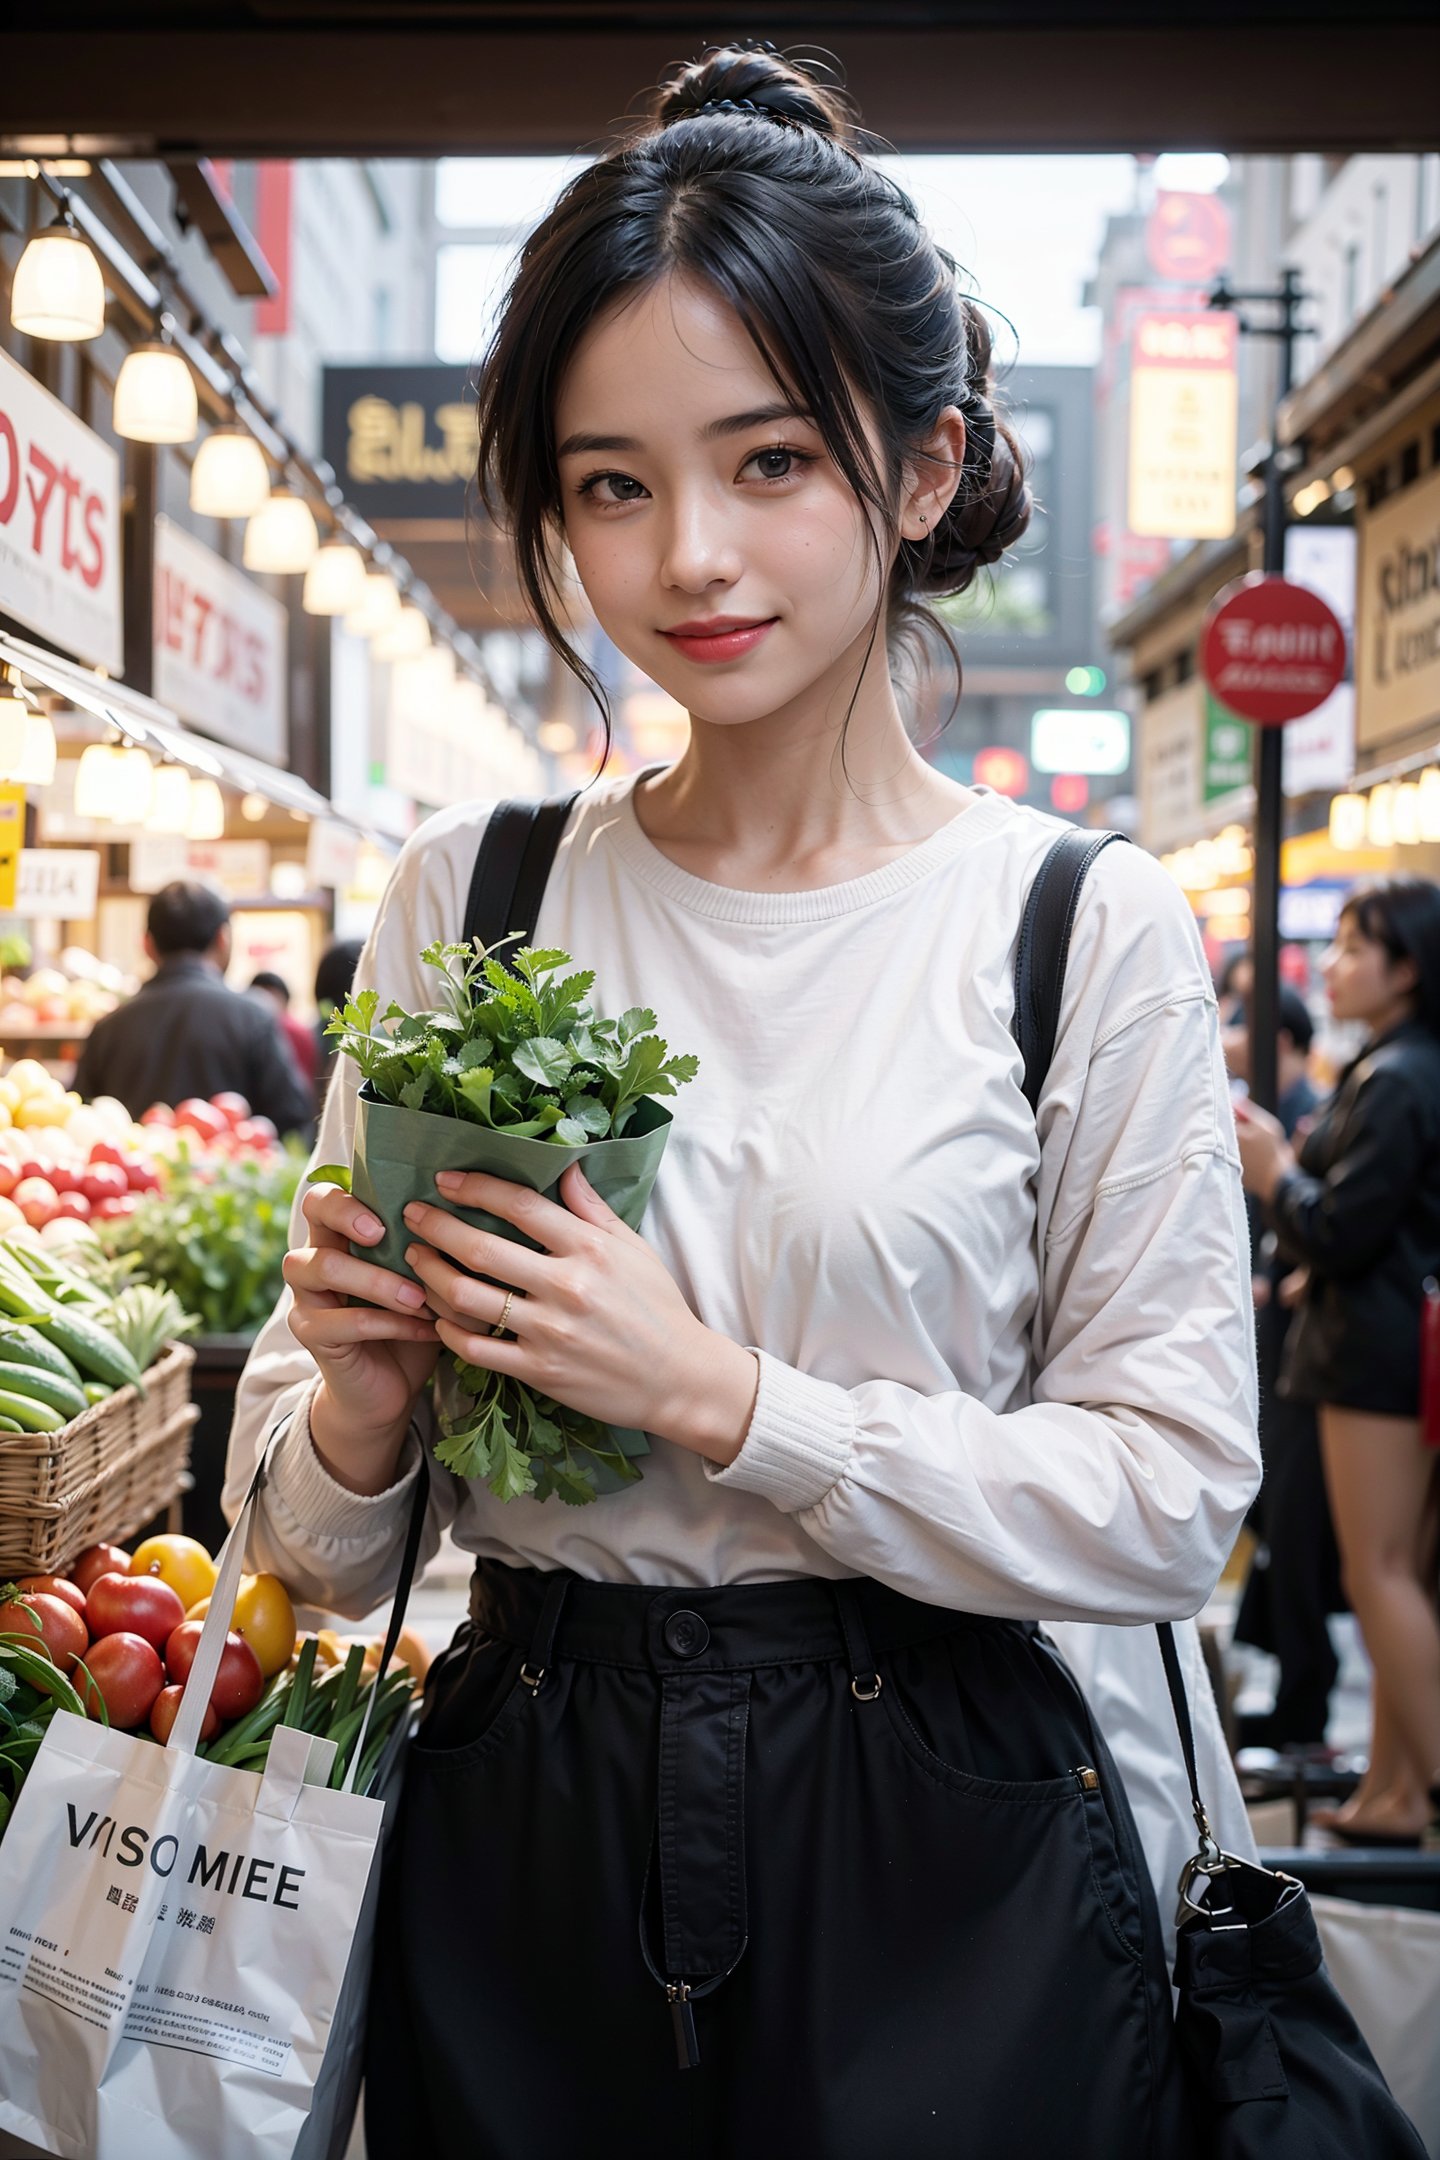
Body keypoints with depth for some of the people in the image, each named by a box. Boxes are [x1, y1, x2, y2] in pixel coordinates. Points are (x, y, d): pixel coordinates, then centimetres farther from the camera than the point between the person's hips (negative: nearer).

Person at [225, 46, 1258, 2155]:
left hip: (938, 1883, -2)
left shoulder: (1090, 927, -9)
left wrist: (723, 1397, -19)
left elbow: (1170, 1496, -10)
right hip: (515, 1848, 3)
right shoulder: (466, 894, -1)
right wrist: (357, 1418, -18)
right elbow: (313, 1551, 4)